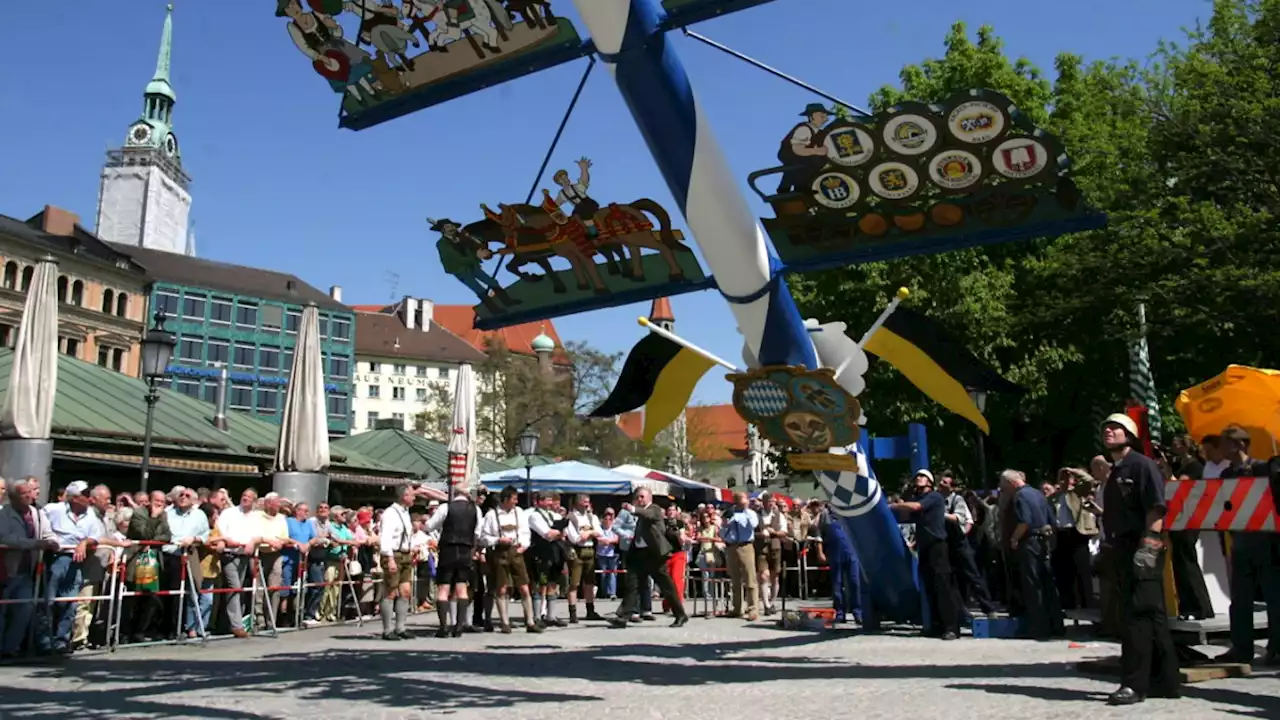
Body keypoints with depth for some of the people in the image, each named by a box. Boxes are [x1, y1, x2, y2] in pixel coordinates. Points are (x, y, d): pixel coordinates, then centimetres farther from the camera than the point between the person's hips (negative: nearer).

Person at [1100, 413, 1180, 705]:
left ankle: (1135, 683, -5)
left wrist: (1148, 547, -24)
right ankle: (1165, 681, 20)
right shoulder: (1114, 472, 20)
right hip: (1124, 550, 9)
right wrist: (1112, 548, 20)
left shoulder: (1142, 465, -7)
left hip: (1143, 550, -9)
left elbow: (1156, 508, -17)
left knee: (1137, 614, -9)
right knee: (1152, 615, 13)